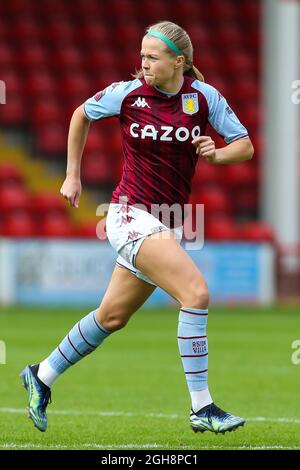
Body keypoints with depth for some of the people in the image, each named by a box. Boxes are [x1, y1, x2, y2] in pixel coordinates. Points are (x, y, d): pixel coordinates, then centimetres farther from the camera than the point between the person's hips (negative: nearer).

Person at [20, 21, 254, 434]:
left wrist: (217, 154, -18)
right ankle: (201, 408, -17)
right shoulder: (128, 93, -6)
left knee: (112, 317, 14)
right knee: (197, 293, -21)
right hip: (131, 215, -5)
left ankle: (42, 376, 33)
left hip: (168, 223, 5)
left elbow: (245, 147, 3)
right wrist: (73, 176, 15)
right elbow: (81, 115, 13)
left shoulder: (204, 97, -1)